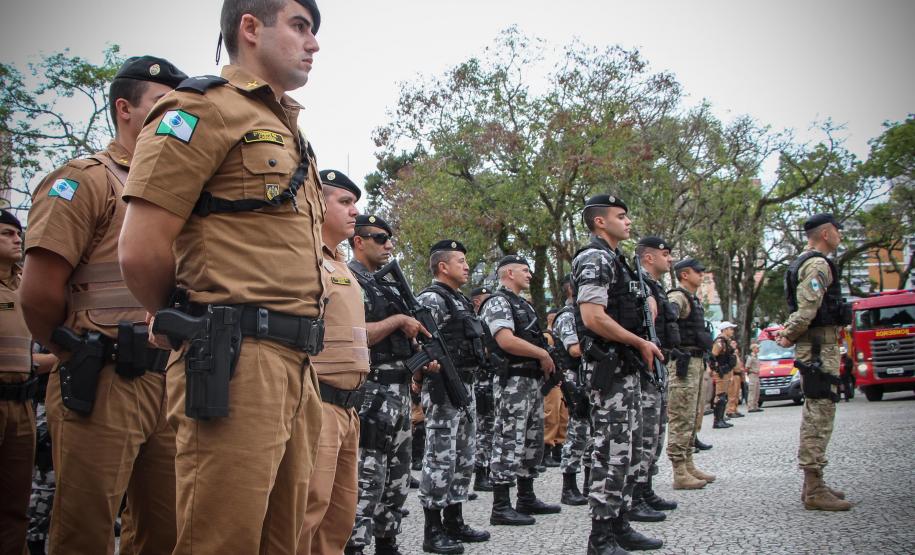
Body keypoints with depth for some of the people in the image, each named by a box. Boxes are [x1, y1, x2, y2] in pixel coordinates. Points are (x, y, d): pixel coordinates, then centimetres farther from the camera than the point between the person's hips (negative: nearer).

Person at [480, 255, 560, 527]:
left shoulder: (523, 304, 21)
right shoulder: (498, 302, -10)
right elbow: (507, 341, -23)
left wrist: (546, 358, 10)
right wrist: (543, 354, -15)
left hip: (532, 380, 10)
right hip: (512, 380, -10)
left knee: (532, 440, 14)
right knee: (509, 442, -9)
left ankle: (527, 499, 24)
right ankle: (501, 508, -5)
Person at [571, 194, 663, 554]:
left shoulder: (614, 259, 20)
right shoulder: (595, 259, -13)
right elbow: (593, 318, -24)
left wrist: (641, 346, 15)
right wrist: (640, 343, -16)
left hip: (625, 366, 11)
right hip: (609, 367, -11)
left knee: (630, 449, 14)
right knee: (612, 451, -8)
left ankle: (619, 526, 23)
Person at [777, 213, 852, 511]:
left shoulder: (805, 263, 20)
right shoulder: (818, 265, -13)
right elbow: (807, 308, -22)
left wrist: (788, 331, 11)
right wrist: (789, 336, -11)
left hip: (815, 348, 11)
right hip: (820, 347, -11)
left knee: (816, 414, 14)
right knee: (819, 413, -11)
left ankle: (813, 484, 21)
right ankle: (814, 490, -10)